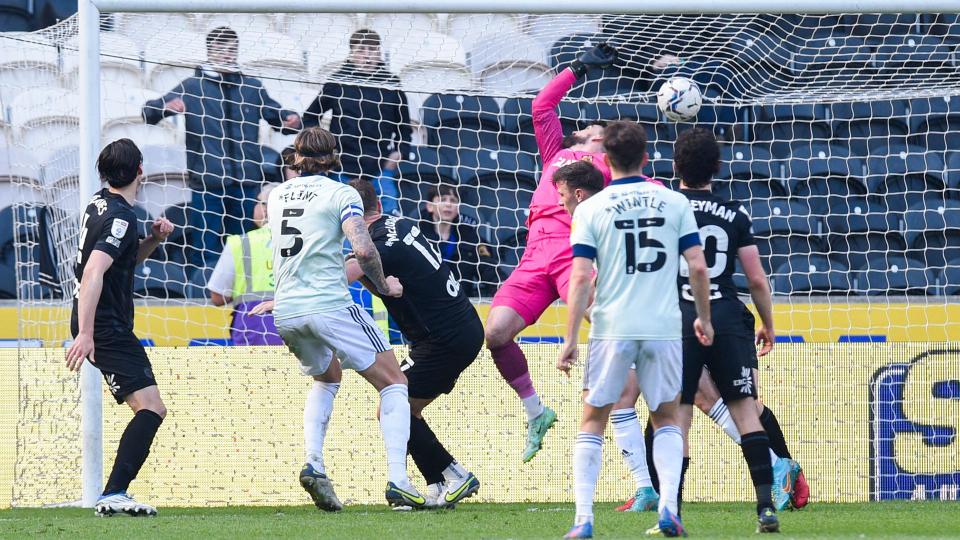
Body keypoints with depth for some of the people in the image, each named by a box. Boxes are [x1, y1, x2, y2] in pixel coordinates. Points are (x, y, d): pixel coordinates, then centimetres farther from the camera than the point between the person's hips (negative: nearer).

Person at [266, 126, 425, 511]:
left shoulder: (277, 195, 13)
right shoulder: (340, 194, -4)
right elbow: (363, 250, -17)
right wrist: (383, 286, -1)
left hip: (286, 313, 6)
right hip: (330, 306, -6)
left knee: (326, 378, 32)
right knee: (394, 384, 6)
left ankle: (313, 464, 9)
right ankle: (397, 482, -11)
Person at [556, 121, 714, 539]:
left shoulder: (590, 209, -1)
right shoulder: (675, 203, 4)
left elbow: (580, 277, -7)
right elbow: (697, 266, 1)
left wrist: (570, 340, -4)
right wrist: (704, 318, 15)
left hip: (611, 328, -1)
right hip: (663, 328, 1)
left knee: (592, 422, 10)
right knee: (667, 418, 17)